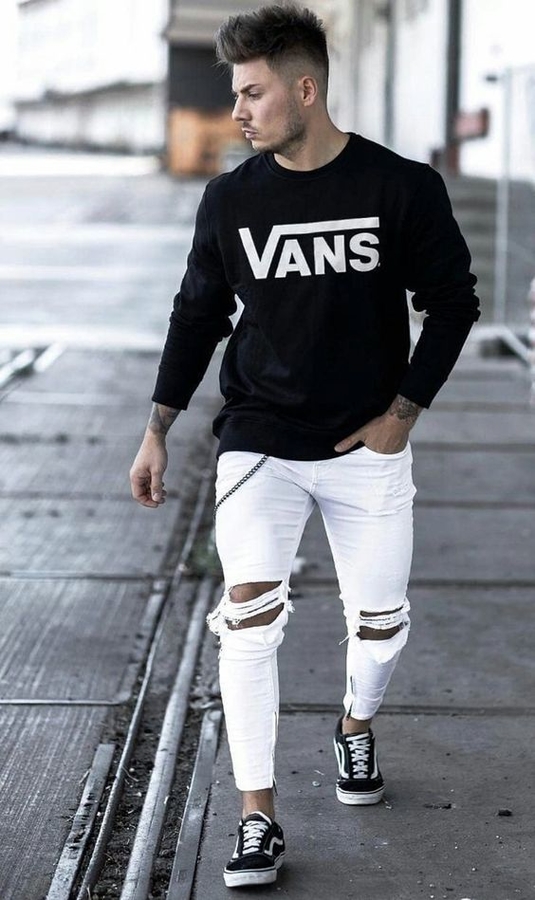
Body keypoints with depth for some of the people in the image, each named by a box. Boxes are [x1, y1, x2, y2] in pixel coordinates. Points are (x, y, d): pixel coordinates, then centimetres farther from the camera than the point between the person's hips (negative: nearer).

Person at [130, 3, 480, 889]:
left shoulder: (402, 187, -9)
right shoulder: (231, 200, -3)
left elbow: (452, 302, -1)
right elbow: (198, 314, 8)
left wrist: (402, 414, -5)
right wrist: (158, 430, 5)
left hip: (368, 447, 0)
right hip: (258, 442, 1)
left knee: (380, 621, 9)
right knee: (249, 613, -15)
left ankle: (356, 727, 44)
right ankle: (258, 821, -7)